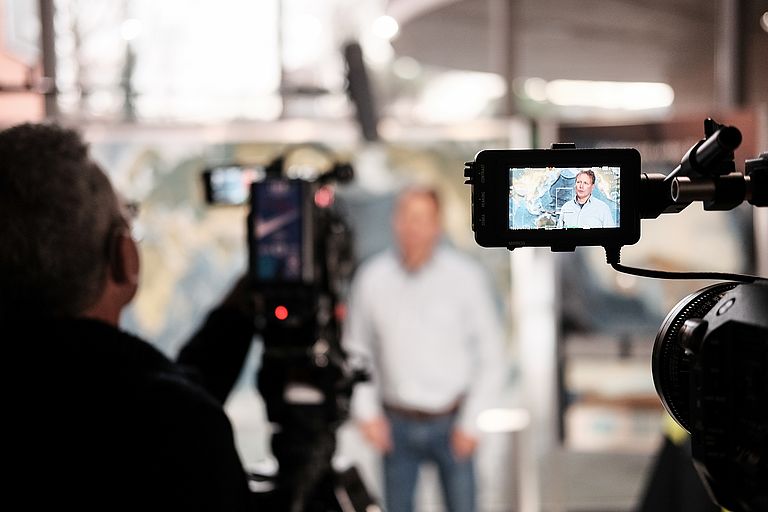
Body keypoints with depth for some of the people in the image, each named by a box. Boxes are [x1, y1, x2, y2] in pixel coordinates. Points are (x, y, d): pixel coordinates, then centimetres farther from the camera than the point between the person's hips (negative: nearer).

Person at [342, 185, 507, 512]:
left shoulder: (465, 276, -9)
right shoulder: (372, 279, -6)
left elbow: (492, 354, -2)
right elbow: (355, 349, 8)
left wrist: (471, 421, -6)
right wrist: (366, 411, 0)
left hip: (451, 423, -1)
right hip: (397, 425, 1)